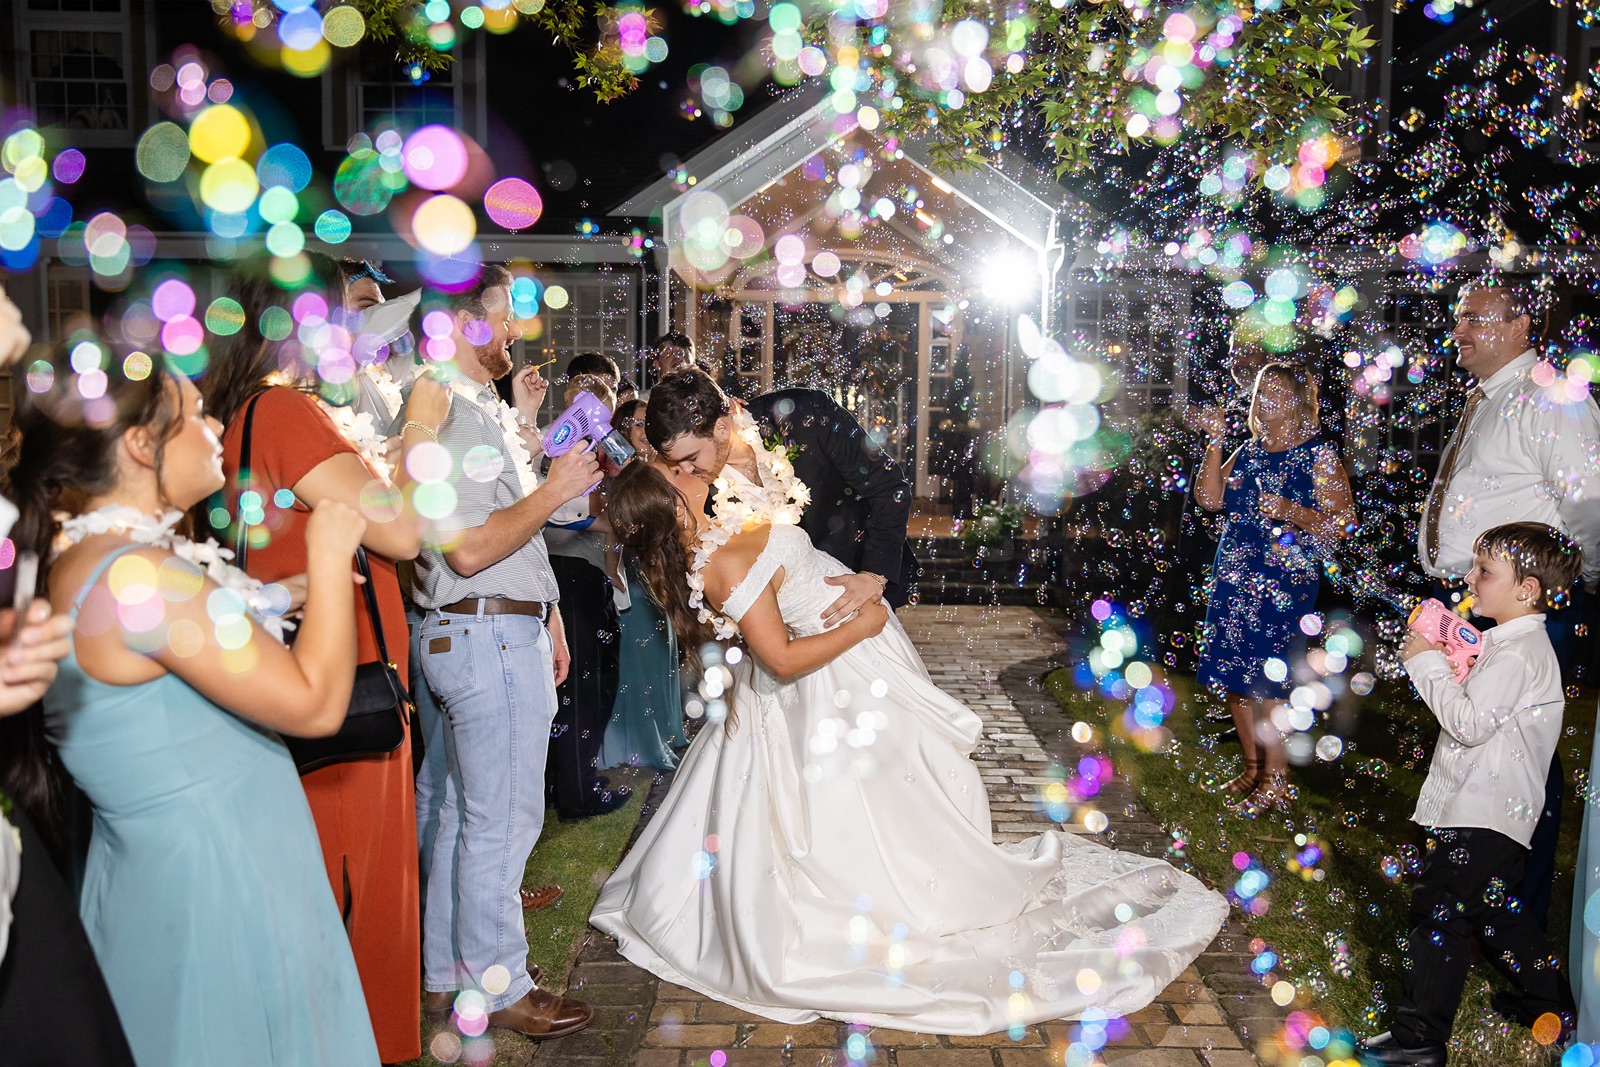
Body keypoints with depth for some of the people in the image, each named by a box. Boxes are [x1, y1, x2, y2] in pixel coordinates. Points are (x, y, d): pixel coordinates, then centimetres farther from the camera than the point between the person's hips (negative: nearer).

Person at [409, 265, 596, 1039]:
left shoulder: (482, 412, 17)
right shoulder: (449, 416, -16)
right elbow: (469, 548, -23)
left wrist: (545, 619, 21)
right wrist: (556, 488, -15)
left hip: (499, 633, 10)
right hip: (490, 636, -10)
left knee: (459, 811, 16)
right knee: (502, 817, 1)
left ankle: (446, 973, 29)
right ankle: (498, 986, 15)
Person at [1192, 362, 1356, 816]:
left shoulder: (1319, 456, -5)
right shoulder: (1249, 452, 13)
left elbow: (1343, 523, -10)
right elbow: (1209, 498, 3)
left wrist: (1292, 512, -24)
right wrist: (1215, 441, -3)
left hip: (1283, 586, -7)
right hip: (1233, 581, 7)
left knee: (1267, 681, -6)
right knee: (1234, 677, 10)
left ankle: (1276, 779, 7)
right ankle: (1253, 767, 24)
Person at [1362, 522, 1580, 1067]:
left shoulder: (1518, 653, -19)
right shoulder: (1517, 643, 14)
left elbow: (1470, 723, -25)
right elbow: (1479, 704, 17)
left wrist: (1427, 665, -18)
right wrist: (1449, 664, 2)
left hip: (1482, 814, -11)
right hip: (1502, 809, 11)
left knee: (1439, 910, -7)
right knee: (1495, 910, 24)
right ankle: (1551, 1006, 40)